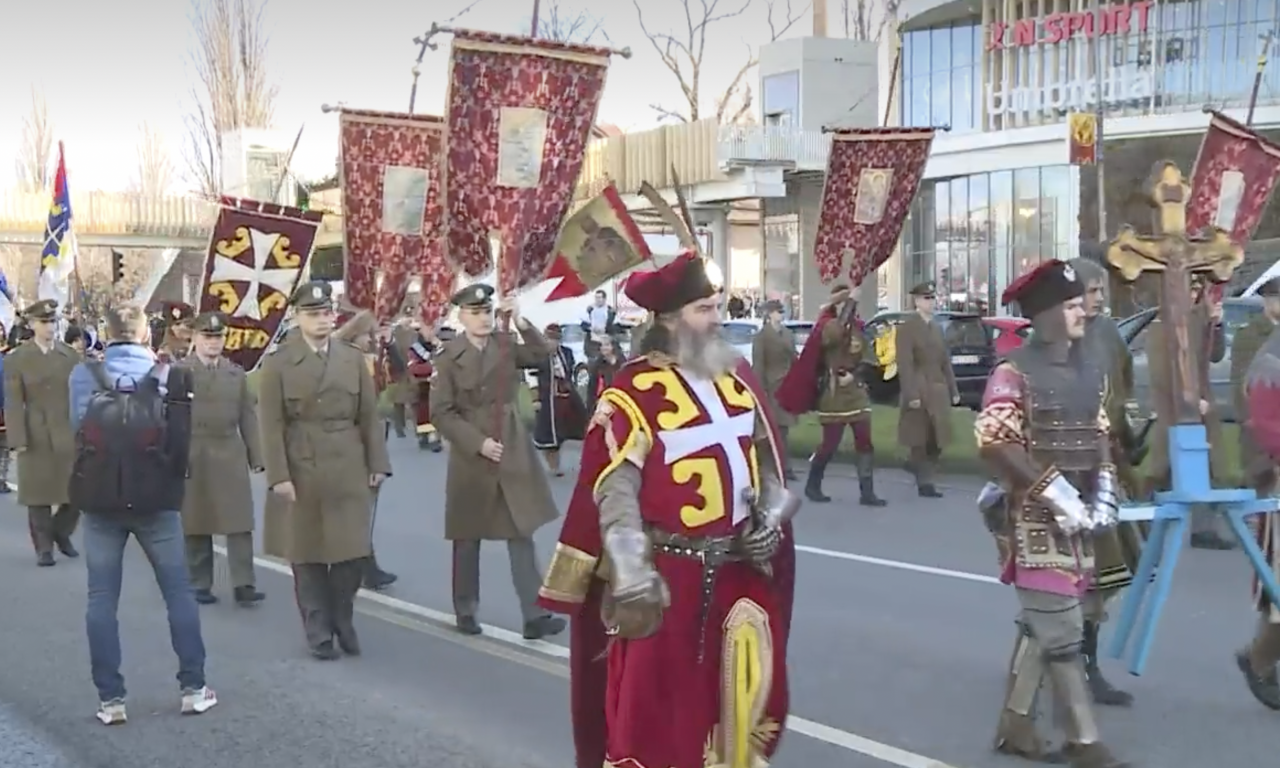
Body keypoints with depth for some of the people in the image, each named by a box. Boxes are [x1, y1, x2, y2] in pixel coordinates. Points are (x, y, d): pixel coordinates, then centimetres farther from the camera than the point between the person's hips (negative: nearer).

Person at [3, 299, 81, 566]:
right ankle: (44, 547, 14)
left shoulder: (72, 356, 8)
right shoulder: (16, 359, 2)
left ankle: (61, 534, 25)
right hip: (36, 437, -2)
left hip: (69, 435, 2)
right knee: (39, 495, 3)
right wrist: (18, 440, -10)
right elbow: (13, 403, -3)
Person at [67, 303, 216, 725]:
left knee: (102, 598, 7)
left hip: (101, 500, 1)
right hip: (157, 500, 0)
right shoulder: (170, 376, -8)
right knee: (178, 591, 11)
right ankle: (194, 687, 14)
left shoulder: (83, 375, -6)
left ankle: (110, 699, 6)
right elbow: (182, 440, -4)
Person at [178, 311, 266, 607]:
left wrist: (256, 456, 4)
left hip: (231, 457, 3)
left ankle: (243, 584, -6)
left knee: (240, 522, -5)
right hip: (191, 458, -2)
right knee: (195, 525, 5)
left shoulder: (237, 374, 13)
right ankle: (200, 584, 14)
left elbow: (248, 418, 9)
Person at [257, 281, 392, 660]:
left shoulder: (354, 358, 9)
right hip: (302, 471, -2)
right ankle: (319, 633, 15)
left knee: (353, 550, 1)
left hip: (349, 470, 2)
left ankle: (343, 622, 21)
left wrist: (377, 464, 3)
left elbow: (369, 416, 8)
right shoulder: (277, 363, -1)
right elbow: (272, 425, -5)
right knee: (308, 554, 5)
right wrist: (279, 475, -11)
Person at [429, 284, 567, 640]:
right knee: (468, 537, 8)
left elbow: (543, 353, -8)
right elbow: (442, 412, -8)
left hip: (513, 452, 3)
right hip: (471, 455, -2)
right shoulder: (450, 356, -6)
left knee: (522, 533, 0)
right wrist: (478, 442, -15)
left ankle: (534, 615, 0)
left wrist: (520, 322, -18)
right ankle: (466, 611, 22)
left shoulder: (506, 344, 4)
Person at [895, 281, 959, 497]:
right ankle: (924, 483, 4)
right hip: (920, 391, -7)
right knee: (920, 441, -1)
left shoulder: (937, 327, 16)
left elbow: (945, 362, 17)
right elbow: (905, 364, -13)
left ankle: (926, 480, 17)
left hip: (939, 392, 7)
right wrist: (911, 395, -19)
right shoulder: (907, 328, -7)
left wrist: (953, 390, 12)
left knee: (936, 440, 7)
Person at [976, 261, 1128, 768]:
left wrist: (1104, 490, 2)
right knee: (1061, 631, -8)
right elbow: (995, 444, -19)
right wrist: (1055, 491, -22)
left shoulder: (1090, 371, 11)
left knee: (1039, 625, 15)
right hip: (1034, 518, -8)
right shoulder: (1015, 373, -13)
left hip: (1076, 517, 8)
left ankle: (1014, 725, 26)